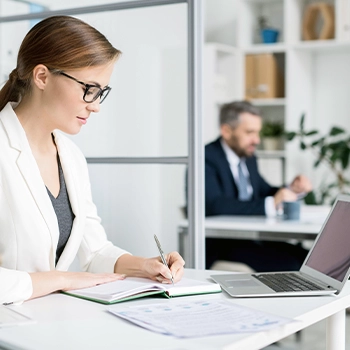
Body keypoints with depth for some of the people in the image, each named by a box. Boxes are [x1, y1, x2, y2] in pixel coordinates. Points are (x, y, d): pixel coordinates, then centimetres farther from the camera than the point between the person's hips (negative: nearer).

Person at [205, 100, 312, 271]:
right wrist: (271, 204, -32)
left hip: (253, 238, 8)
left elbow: (264, 192, 25)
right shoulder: (207, 159, -12)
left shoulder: (248, 158, 14)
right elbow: (216, 206, -27)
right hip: (221, 246, -8)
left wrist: (291, 190, 2)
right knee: (290, 265, -25)